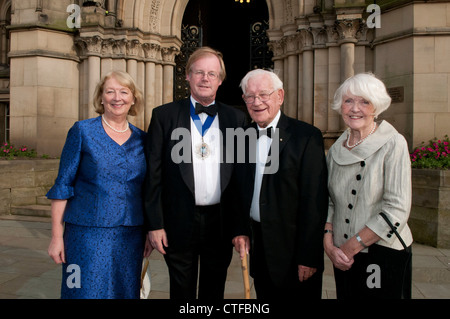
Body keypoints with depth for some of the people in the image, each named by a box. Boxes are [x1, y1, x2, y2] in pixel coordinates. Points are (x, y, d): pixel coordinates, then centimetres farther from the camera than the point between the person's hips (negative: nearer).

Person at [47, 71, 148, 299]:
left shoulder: (141, 139, 7)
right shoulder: (82, 131, -1)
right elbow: (63, 185, -2)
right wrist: (56, 236, -6)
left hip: (131, 236, 3)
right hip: (88, 233, -3)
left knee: (126, 292, 12)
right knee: (87, 291, 1)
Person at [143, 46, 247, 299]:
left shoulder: (236, 118, 4)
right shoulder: (165, 115, 0)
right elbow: (153, 174, -2)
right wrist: (155, 224, -6)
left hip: (221, 223, 2)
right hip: (180, 222, -1)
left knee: (214, 292, 17)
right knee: (182, 292, 14)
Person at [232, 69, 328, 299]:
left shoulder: (307, 136, -12)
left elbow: (315, 200, -15)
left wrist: (308, 257, -16)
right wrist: (240, 230, 2)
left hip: (293, 249, -4)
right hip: (257, 246, 5)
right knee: (265, 296, 16)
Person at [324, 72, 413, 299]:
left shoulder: (393, 144, -10)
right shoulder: (336, 149, 5)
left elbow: (397, 209, -16)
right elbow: (329, 201, 8)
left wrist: (352, 246, -13)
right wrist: (329, 243, -7)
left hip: (384, 254, -4)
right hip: (343, 257, 4)